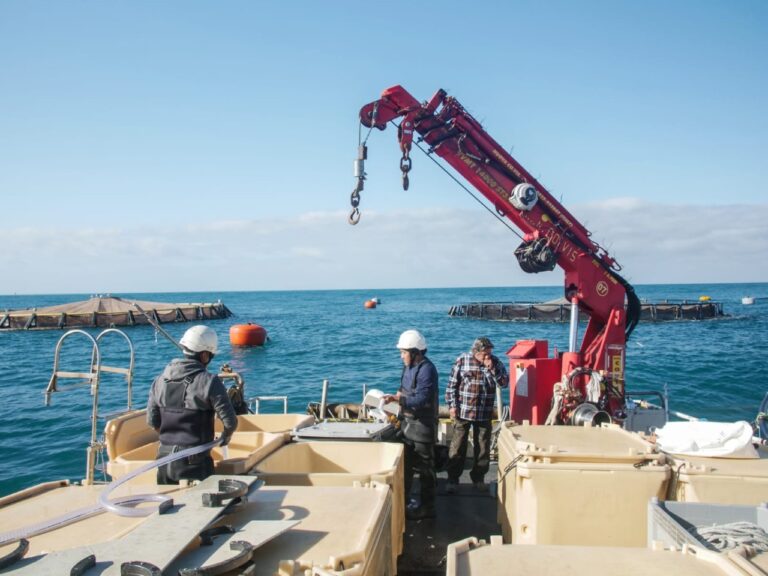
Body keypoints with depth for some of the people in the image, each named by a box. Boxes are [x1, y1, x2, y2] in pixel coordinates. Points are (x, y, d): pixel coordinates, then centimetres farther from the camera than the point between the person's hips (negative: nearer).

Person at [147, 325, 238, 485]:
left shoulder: (160, 380, 2)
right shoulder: (209, 381, -14)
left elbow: (152, 420, 5)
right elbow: (230, 421, -14)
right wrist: (225, 438, 8)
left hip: (165, 459, 5)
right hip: (195, 463, -5)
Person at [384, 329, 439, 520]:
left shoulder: (426, 370, -20)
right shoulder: (409, 366, 8)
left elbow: (422, 400, -26)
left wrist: (398, 399, -31)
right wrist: (398, 396, 1)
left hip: (422, 426, -9)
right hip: (408, 423, 9)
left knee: (423, 468, 3)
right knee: (405, 464, 17)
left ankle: (427, 508, 16)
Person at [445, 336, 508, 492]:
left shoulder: (495, 362, 0)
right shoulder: (462, 360, -7)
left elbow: (504, 383, -6)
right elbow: (452, 384, -4)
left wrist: (492, 368, -18)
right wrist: (452, 405, -9)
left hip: (484, 414, 2)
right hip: (463, 412, -2)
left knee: (483, 448, 11)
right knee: (457, 447, 4)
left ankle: (478, 478, 27)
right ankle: (453, 479, 15)